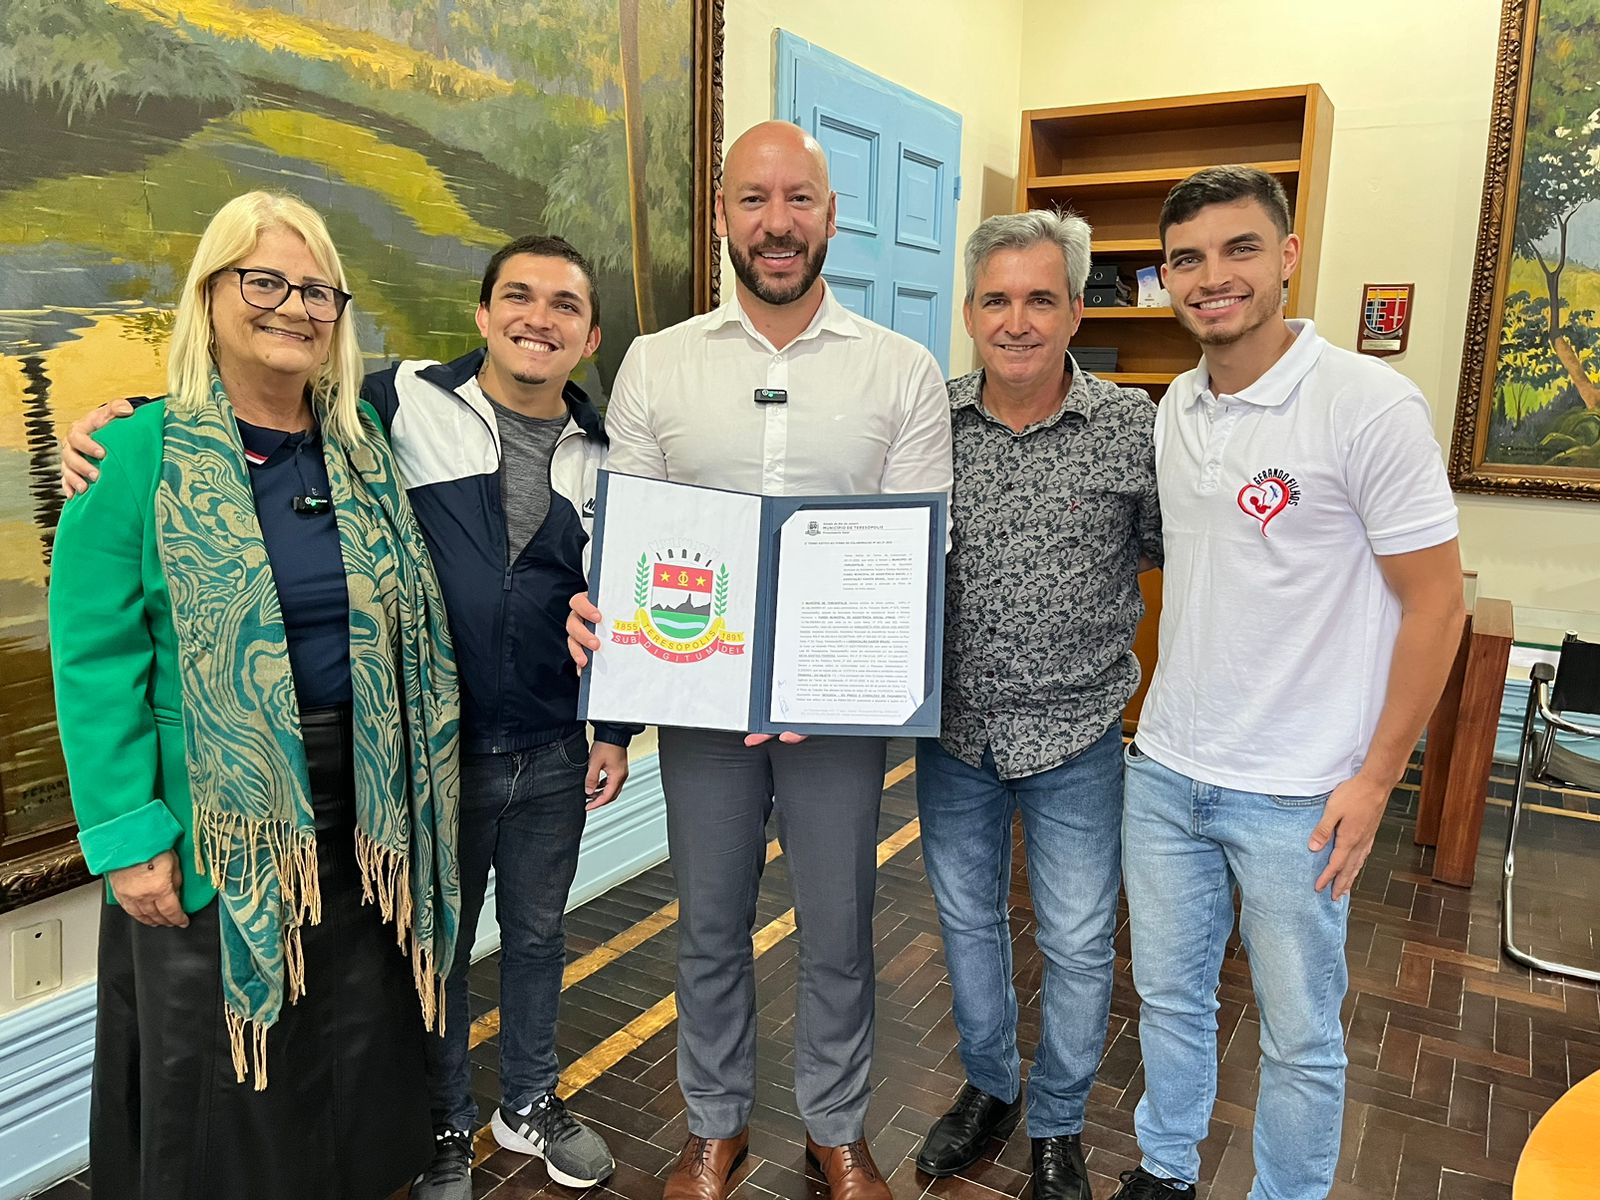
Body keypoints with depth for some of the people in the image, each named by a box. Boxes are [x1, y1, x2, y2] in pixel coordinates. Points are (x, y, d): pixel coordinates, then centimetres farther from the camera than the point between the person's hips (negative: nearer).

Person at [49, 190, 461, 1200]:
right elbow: (95, 662, -10)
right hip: (215, 830, -4)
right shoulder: (139, 458, -9)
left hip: (358, 817, 4)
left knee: (357, 1054, 18)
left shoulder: (366, 445, 5)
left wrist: (406, 787, 5)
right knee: (215, 1070, 13)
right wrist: (128, 836, -13)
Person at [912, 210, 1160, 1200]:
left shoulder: (1136, 429, -10)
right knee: (968, 919, 19)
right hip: (953, 730, 3)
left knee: (1079, 943, 12)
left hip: (1075, 736, -2)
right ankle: (990, 1087, 44)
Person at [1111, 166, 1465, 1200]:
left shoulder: (1370, 405, -15)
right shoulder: (1175, 410, 5)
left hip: (1295, 793, -5)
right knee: (1169, 996, 20)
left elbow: (1435, 601, -12)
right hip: (1165, 769, 6)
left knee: (1300, 1035, 12)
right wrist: (1173, 713, 13)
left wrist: (1375, 777, -12)